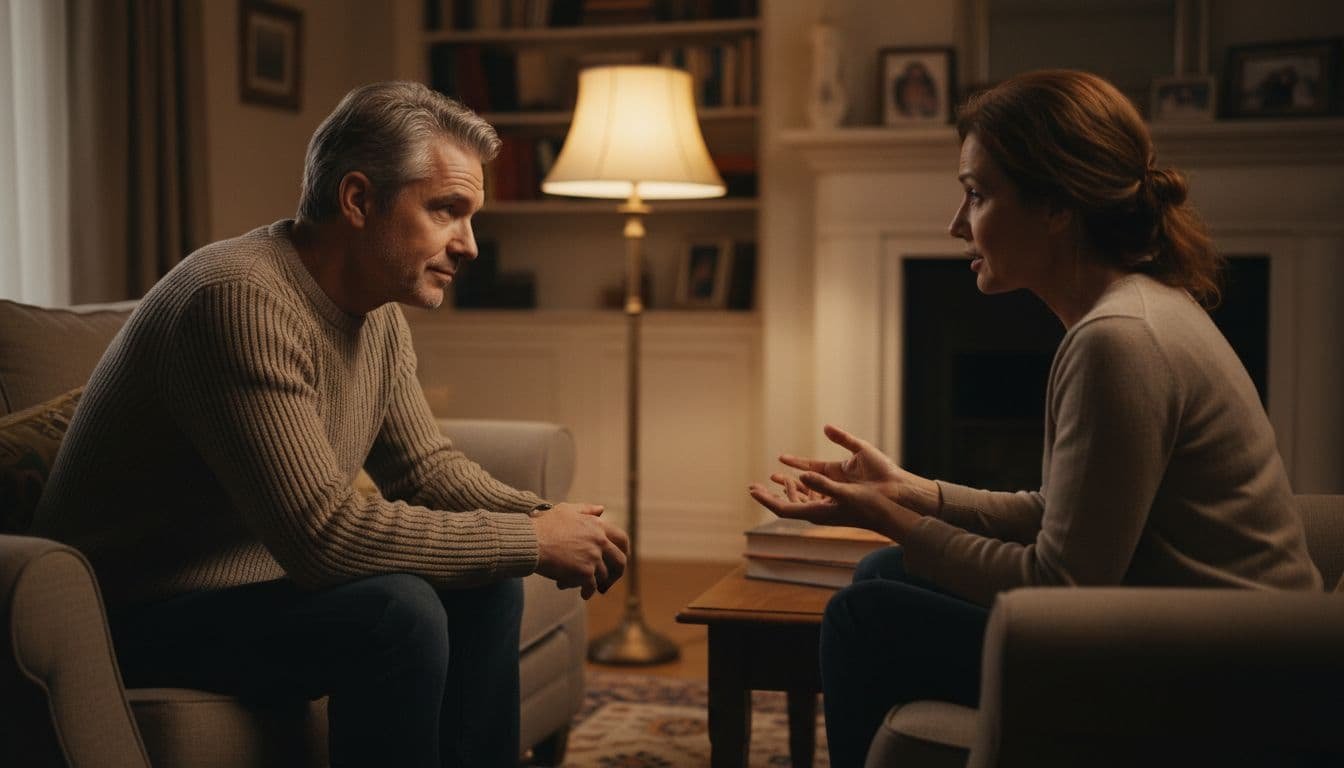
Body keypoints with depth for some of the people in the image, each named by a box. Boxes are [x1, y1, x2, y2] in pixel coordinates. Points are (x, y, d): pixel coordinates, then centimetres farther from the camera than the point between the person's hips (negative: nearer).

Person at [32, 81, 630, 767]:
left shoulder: (378, 311, 2)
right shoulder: (243, 300, -28)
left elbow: (425, 467, 9)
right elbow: (323, 533, -33)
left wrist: (548, 520, -11)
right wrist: (532, 542, -24)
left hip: (263, 575, 9)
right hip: (139, 617, -9)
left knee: (486, 588, 0)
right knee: (396, 612, -27)